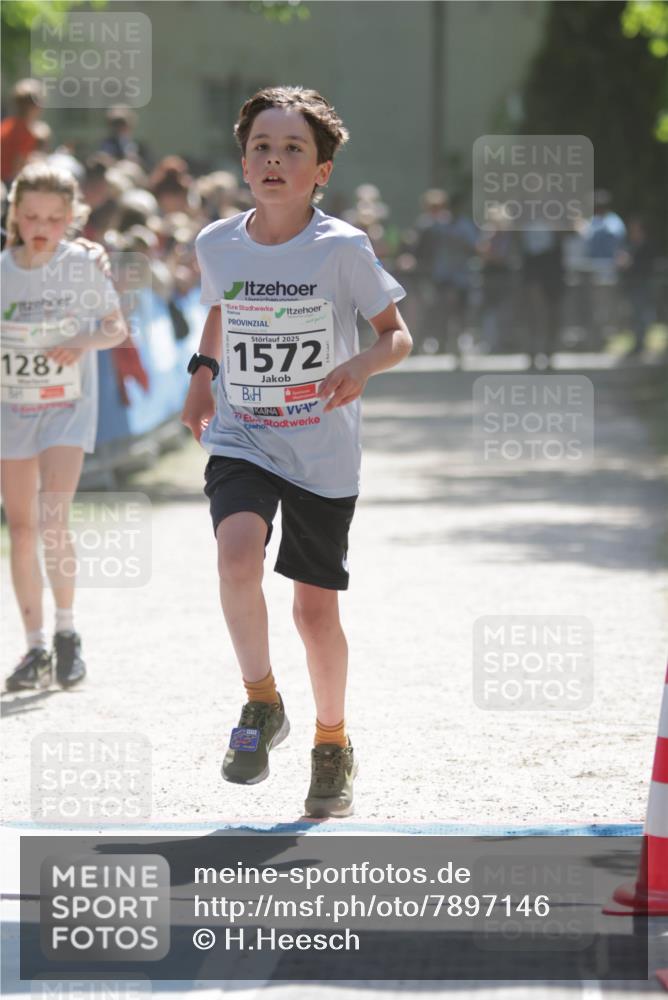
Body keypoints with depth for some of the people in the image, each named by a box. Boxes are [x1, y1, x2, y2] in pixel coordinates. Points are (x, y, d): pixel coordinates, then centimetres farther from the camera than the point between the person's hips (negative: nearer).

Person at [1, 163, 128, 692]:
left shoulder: (85, 265, -8)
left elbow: (116, 328, 1)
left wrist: (84, 341, -17)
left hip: (68, 407, -2)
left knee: (53, 515, -18)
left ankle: (67, 631, 0)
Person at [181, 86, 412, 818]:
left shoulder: (343, 249, -12)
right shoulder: (217, 245, -3)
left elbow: (398, 335, -5)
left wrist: (363, 364, -25)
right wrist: (202, 374, 10)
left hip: (323, 454, -1)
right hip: (240, 440, 1)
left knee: (315, 610, 6)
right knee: (238, 551, -28)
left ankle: (332, 744, 31)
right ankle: (261, 703, -8)